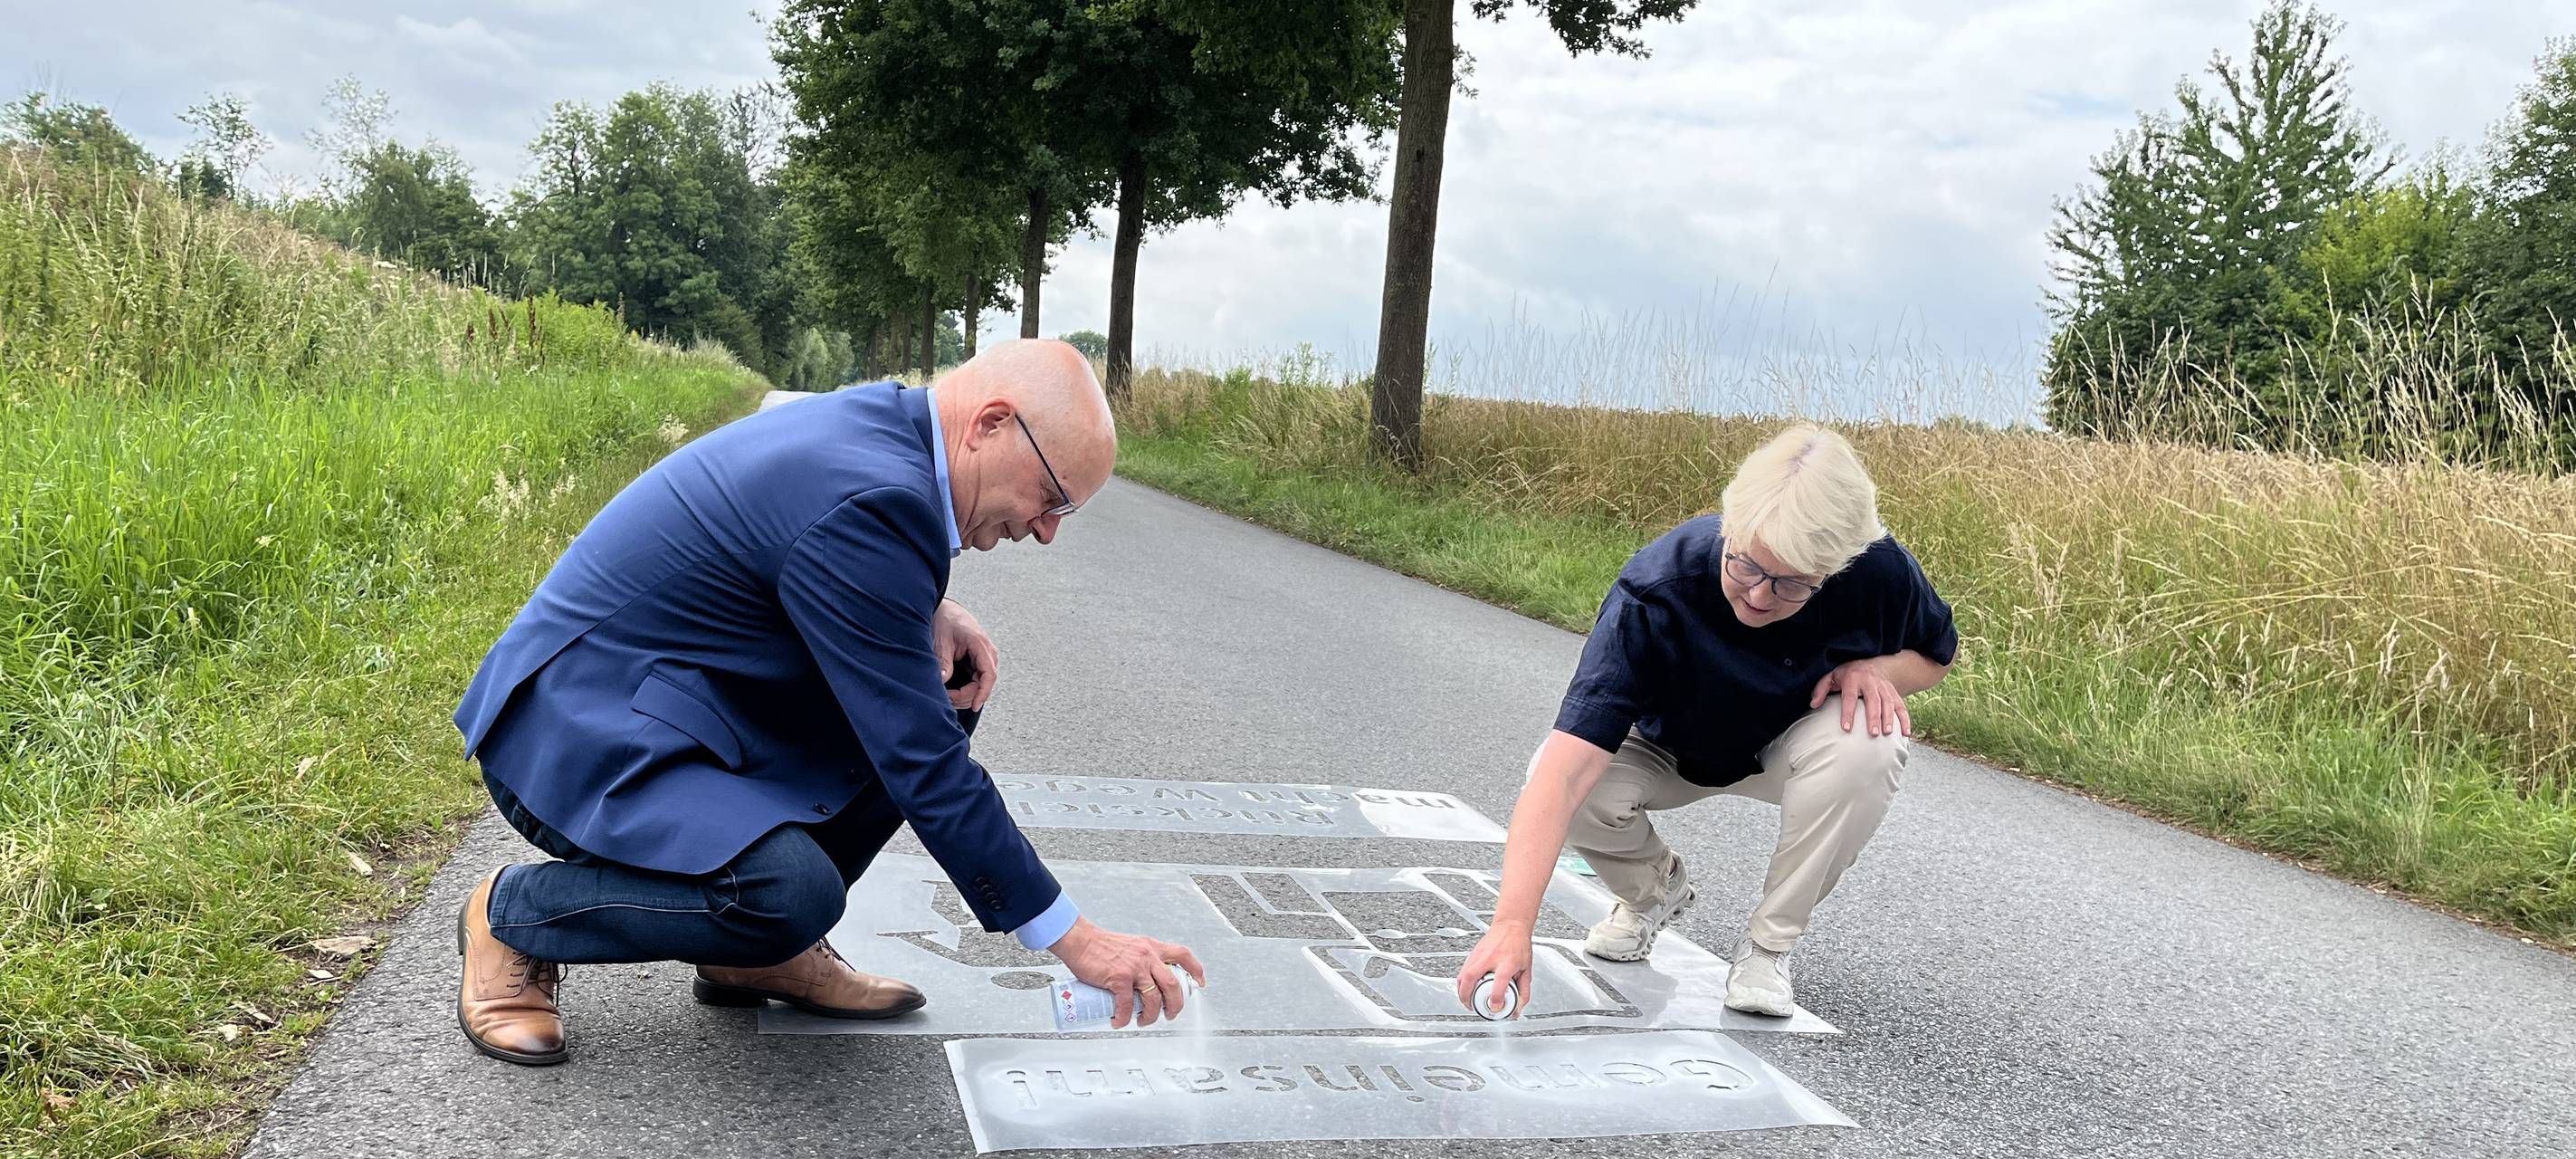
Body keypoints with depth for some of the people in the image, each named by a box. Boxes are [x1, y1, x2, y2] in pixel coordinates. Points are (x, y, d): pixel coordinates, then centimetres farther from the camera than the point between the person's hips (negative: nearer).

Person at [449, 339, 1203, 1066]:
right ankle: (513, 912, -4)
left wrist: (928, 612, -1)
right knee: (796, 893, -31)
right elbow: (922, 765, -26)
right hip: (574, 733, -10)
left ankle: (761, 949, 11)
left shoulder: (879, 420, 1)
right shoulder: (874, 500, -27)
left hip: (658, 698, 10)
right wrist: (1074, 940, -20)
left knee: (943, 703, 4)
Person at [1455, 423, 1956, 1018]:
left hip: (1793, 745, 1)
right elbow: (1566, 769, -46)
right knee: (1569, 786, -31)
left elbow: (1937, 653, -2)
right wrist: (1513, 923, -56)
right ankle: (1654, 888, 6)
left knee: (1869, 743, -34)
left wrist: (1875, 668, -27)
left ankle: (1769, 941, -9)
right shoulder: (1654, 589, -38)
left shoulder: (1880, 570, -29)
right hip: (1670, 750, -1)